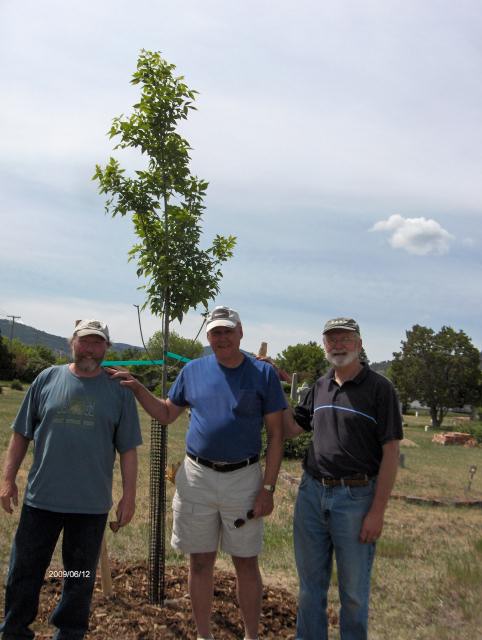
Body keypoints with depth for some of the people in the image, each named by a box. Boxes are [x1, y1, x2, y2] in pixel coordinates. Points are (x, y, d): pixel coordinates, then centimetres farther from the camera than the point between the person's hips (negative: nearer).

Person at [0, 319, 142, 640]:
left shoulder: (119, 390, -2)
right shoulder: (47, 379, 1)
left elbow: (128, 449, 0)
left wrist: (129, 496, -2)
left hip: (92, 504, -1)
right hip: (40, 498, 1)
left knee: (81, 577, 14)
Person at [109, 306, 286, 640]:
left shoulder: (263, 373, -4)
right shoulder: (193, 370, 4)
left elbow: (276, 434, -4)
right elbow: (166, 414, 15)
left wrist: (268, 488, -9)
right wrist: (137, 387, 0)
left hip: (244, 479, -2)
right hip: (197, 477, 3)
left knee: (246, 563, 9)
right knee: (201, 562, 12)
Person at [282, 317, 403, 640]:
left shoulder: (379, 388, -8)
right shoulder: (320, 387, 8)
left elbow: (391, 453, -10)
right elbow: (291, 429, 14)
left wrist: (377, 511, -14)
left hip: (356, 497, -5)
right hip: (311, 493, 5)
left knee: (354, 588, 12)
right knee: (311, 581, 17)